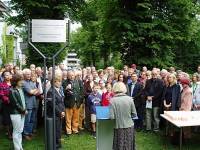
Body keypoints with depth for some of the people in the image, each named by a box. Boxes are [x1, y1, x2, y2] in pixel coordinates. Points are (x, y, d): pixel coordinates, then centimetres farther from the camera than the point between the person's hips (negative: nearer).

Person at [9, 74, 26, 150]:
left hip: (22, 113, 8)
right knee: (16, 131, 2)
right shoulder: (12, 91, -15)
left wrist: (24, 110, 1)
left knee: (20, 131, 16)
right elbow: (15, 104, -17)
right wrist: (24, 110, -10)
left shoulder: (20, 89, 8)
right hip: (16, 113, -7)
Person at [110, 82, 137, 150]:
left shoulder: (113, 100, -11)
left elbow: (112, 117, -13)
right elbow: (134, 114, -1)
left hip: (119, 127, -2)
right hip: (130, 127, 2)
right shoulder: (129, 99, -6)